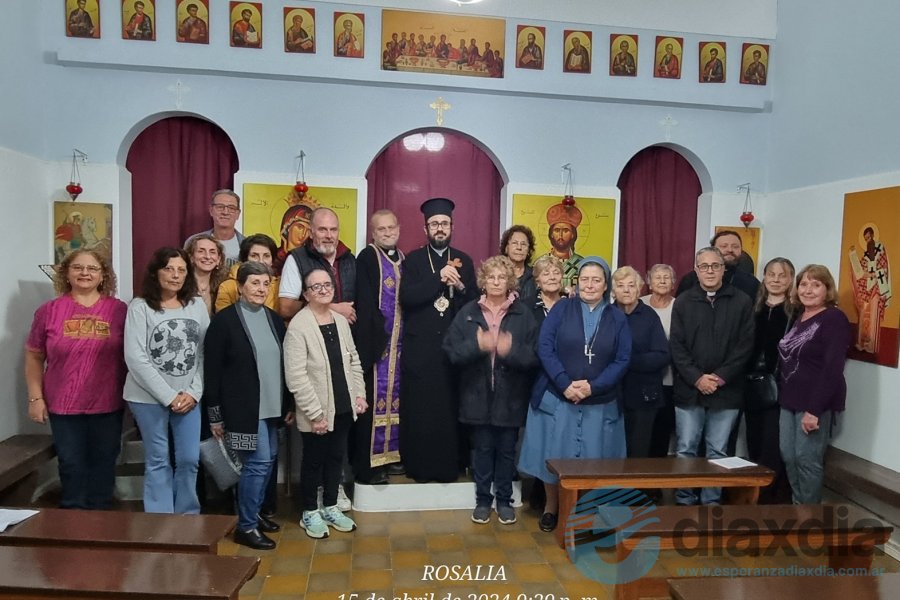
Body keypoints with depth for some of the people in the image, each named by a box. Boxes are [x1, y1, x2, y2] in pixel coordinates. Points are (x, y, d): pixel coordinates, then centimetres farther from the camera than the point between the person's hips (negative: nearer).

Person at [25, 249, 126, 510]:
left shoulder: (119, 310, -3)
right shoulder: (49, 310, -2)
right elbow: (34, 357, 5)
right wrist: (35, 398, 1)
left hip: (108, 405, 0)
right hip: (63, 405, 0)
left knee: (103, 464, 12)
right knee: (71, 465, 11)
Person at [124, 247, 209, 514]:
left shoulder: (197, 306, 4)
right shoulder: (140, 307, -6)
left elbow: (205, 353, 3)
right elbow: (135, 358, -12)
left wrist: (194, 392, -7)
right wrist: (169, 396, -14)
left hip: (189, 397, 3)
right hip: (150, 397, -3)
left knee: (189, 460, 6)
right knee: (158, 462, 7)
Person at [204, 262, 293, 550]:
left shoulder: (274, 319, 7)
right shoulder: (224, 320, -9)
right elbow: (212, 370, -8)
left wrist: (289, 404, 12)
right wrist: (215, 414, -9)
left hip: (271, 406, 6)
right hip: (242, 407, -6)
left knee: (267, 460, 13)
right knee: (258, 462, -7)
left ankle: (253, 513, 31)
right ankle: (246, 526, 8)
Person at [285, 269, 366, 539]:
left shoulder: (341, 320, 5)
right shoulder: (298, 326, -16)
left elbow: (353, 360, 13)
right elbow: (295, 377, -20)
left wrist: (360, 394, 6)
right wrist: (315, 413, -19)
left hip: (343, 407, 6)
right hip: (316, 413, -6)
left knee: (336, 458, 17)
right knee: (314, 461, 11)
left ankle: (330, 507, 35)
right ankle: (310, 512, 29)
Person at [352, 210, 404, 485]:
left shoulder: (403, 260, 14)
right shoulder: (367, 257, -6)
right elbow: (364, 303, -14)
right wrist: (372, 339, -20)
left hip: (398, 342, 7)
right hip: (376, 340, -7)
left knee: (394, 397, 12)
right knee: (373, 400, -4)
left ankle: (390, 455, 23)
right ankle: (366, 464, 5)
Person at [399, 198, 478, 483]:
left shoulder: (464, 261, 11)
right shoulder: (413, 259, 4)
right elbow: (407, 297, -11)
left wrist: (461, 286, -14)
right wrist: (439, 278, -17)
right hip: (420, 346, -1)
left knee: (450, 406, 2)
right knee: (419, 408, 0)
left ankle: (450, 464, 15)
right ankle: (419, 465, 13)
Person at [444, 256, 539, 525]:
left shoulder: (523, 314, -2)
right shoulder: (467, 312, 1)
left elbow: (535, 355, -7)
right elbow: (451, 351, -5)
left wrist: (511, 351, -24)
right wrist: (476, 346, -21)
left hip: (510, 396, 0)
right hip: (478, 395, 1)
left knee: (506, 450, 11)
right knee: (482, 449, 11)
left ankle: (504, 500, 27)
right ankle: (482, 500, 26)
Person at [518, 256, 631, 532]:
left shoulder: (617, 318, 4)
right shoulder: (561, 308, -1)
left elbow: (622, 360, -2)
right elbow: (544, 347, -8)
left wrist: (593, 387, -15)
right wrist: (565, 384, -18)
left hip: (600, 403, 1)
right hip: (557, 397, -1)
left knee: (593, 458, 8)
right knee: (554, 455, 6)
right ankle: (551, 506, 26)